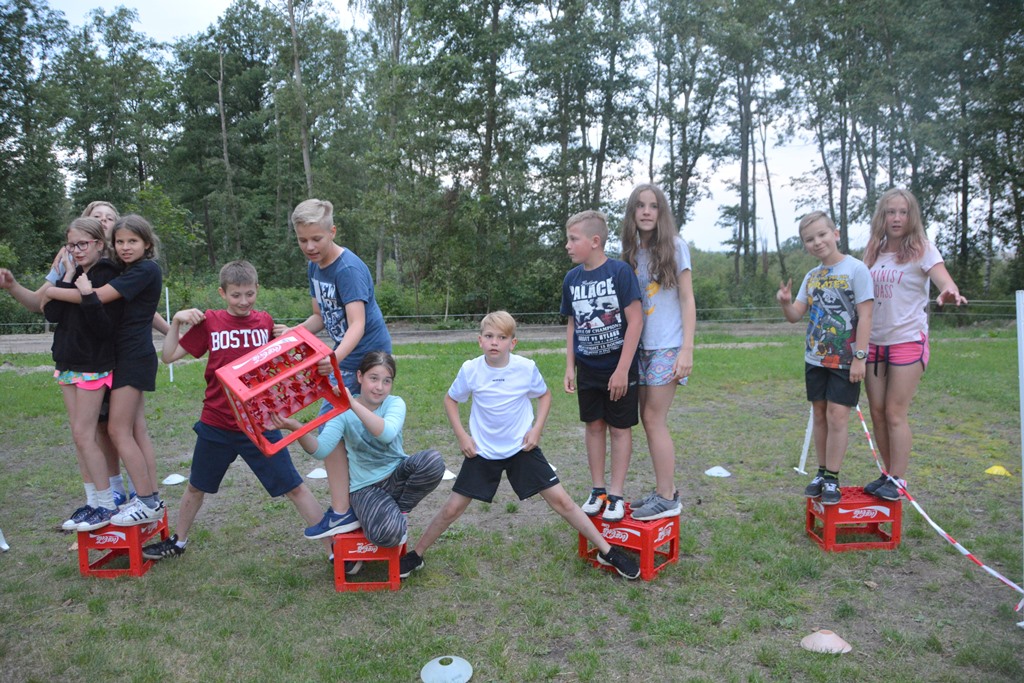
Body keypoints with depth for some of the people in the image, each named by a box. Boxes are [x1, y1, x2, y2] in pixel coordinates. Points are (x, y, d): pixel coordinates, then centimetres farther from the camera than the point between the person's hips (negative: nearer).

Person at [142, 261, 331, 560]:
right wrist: (176, 321, -12)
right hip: (216, 426, 1)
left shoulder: (265, 322, -1)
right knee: (196, 488, 22)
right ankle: (178, 542, 47)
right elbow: (169, 356, 1)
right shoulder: (208, 322, -3)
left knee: (294, 487, 0)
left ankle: (334, 546, 7)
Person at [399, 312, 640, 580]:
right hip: (482, 452, 0)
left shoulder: (526, 367, -13)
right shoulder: (470, 370, -13)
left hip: (522, 448, 0)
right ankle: (415, 555, 23)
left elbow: (544, 395, 7)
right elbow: (450, 399, 5)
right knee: (452, 508, 2)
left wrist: (537, 429, -5)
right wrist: (461, 435, -4)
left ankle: (606, 551, 13)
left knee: (560, 500, -1)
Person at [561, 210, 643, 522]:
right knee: (594, 426, 12)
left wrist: (623, 369, -17)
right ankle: (598, 490, 25)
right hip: (587, 370, 5)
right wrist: (569, 367, 5)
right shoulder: (571, 279, 2)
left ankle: (616, 494, 16)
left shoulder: (620, 271, -15)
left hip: (618, 369, -5)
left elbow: (635, 320, -15)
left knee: (620, 428, 5)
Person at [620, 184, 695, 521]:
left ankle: (667, 499, 4)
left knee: (654, 420, -6)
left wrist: (687, 350, -13)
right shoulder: (631, 251, 10)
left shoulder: (675, 247, -4)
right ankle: (666, 489, 20)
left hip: (667, 347, -6)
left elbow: (687, 301, -7)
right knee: (649, 419, 8)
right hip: (640, 346, 6)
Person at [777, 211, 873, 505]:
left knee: (837, 415, -5)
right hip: (815, 358, 6)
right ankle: (822, 473, 22)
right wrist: (785, 302, -17)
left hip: (845, 359, -6)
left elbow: (864, 316, -12)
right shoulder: (811, 276, 8)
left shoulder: (856, 269, -9)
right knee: (820, 414, 11)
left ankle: (832, 480, 4)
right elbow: (795, 315, 5)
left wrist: (860, 357, -17)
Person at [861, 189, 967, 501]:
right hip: (874, 342, 5)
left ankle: (898, 481, 7)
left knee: (895, 414, -5)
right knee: (877, 412, 7)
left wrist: (949, 293, -43)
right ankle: (890, 473, 21)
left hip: (908, 340, -5)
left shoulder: (921, 249, -5)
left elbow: (945, 281, -20)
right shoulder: (874, 252, 8)